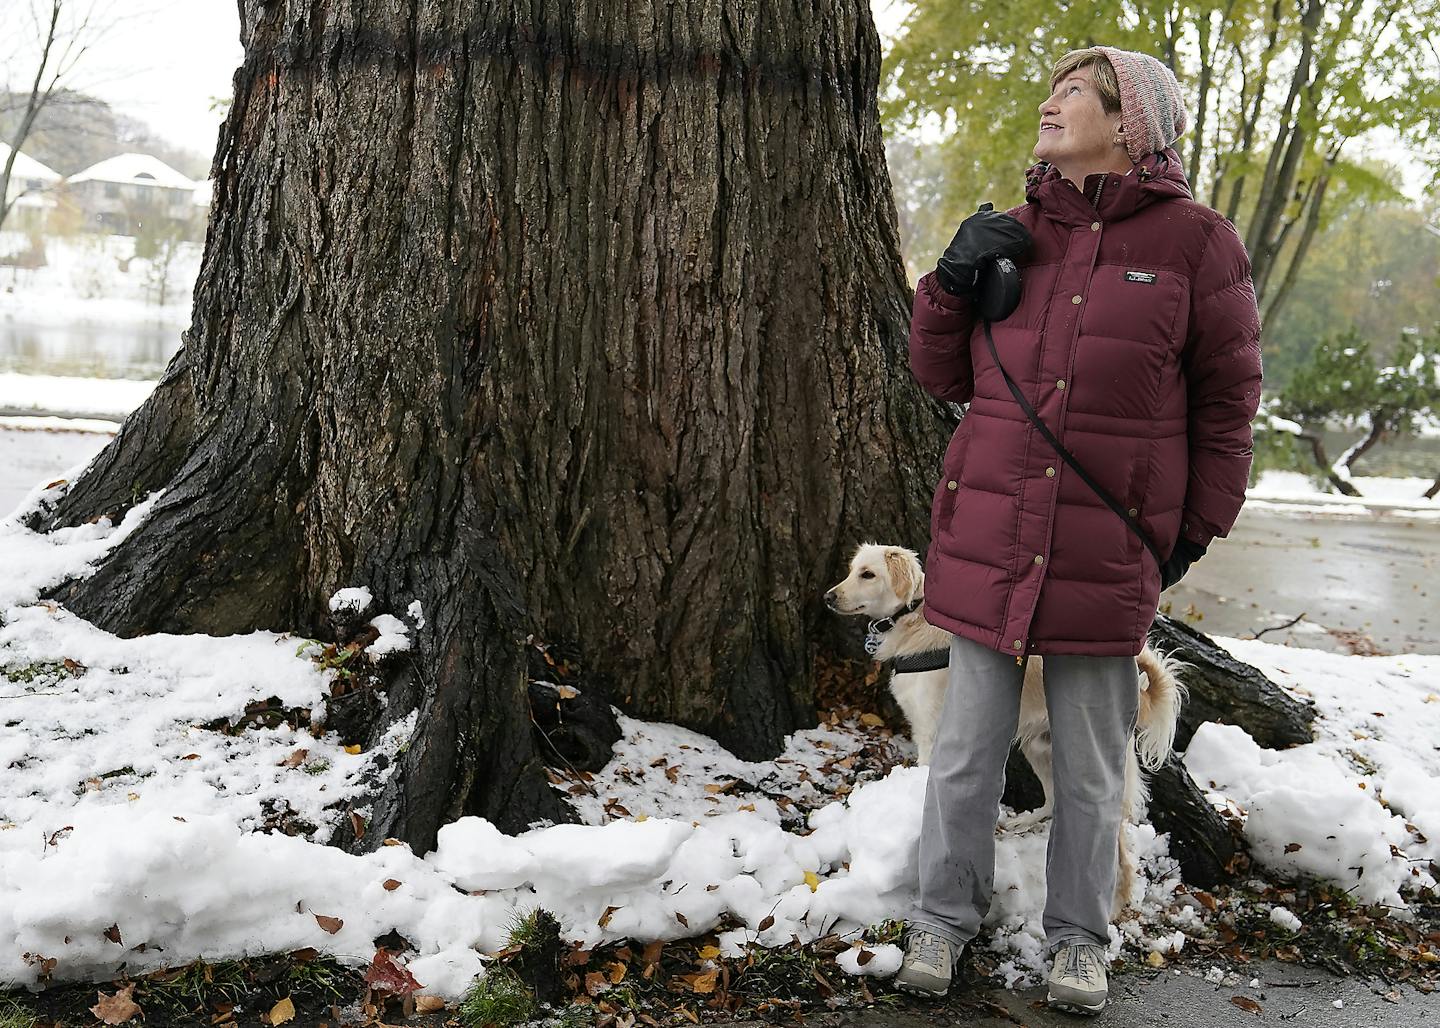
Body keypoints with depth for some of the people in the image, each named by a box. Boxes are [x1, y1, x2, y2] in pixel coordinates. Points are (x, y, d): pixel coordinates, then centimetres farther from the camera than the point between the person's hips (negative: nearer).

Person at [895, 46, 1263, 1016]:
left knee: (1091, 768, 10)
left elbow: (1227, 400, 2)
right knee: (967, 751, 10)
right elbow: (944, 376, 14)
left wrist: (1194, 531, 2)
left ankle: (1080, 936, 27)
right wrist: (953, 281, -3)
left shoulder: (1194, 240, -3)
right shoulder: (1013, 235, 7)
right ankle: (946, 917, 26)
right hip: (986, 542, 3)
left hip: (1107, 558, -2)